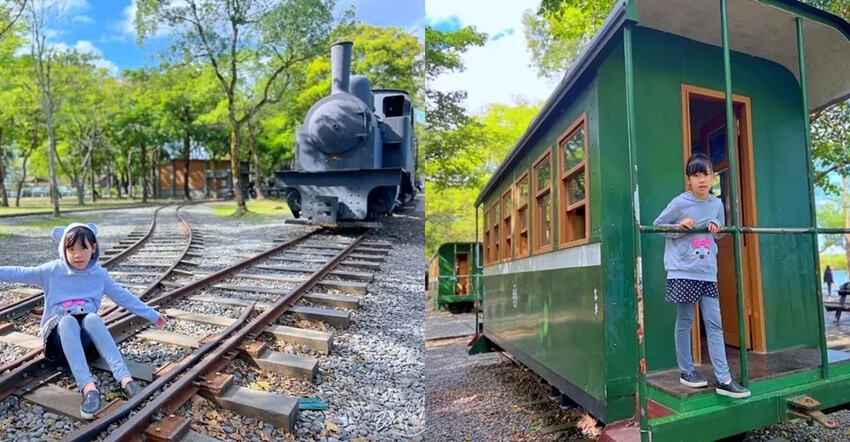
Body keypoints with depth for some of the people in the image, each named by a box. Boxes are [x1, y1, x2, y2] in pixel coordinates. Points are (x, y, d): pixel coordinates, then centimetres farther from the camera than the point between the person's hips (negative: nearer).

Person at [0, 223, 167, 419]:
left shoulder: (100, 274, 5)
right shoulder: (52, 271, 2)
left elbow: (124, 297, 10)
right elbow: (19, 273, -6)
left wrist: (152, 315, 11)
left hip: (86, 335, 1)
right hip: (58, 333, -1)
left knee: (92, 318, -35)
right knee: (68, 321, -36)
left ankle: (125, 378, -48)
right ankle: (88, 387, -53)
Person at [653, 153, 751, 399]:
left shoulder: (717, 204, 7)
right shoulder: (680, 203, -7)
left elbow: (720, 233, 20)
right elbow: (657, 225, -1)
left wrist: (717, 230, -3)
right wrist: (679, 227, -17)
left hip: (708, 272, 5)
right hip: (683, 270, -4)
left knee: (714, 324, 4)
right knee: (684, 322, 6)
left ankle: (723, 379, 8)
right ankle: (686, 371, 20)